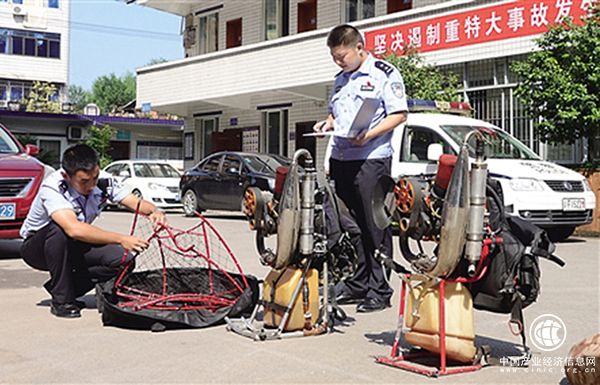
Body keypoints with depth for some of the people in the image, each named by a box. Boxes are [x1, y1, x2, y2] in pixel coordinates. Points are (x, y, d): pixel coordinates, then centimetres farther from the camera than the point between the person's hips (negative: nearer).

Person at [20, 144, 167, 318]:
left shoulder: (103, 181, -17)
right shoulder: (52, 188, -33)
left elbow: (137, 203, -15)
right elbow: (74, 229, -47)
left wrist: (154, 211, -39)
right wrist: (121, 239, -51)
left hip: (72, 247, 5)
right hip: (37, 248, -4)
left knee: (123, 260, -20)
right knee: (59, 230, -39)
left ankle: (58, 286, 0)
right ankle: (61, 300, -21)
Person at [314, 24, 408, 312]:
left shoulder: (384, 73, -1)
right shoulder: (341, 79, 21)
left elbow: (399, 114, -7)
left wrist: (368, 135, -18)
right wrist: (328, 123, 8)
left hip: (371, 159, -7)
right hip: (340, 158, 7)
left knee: (375, 226, -5)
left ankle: (379, 290, 0)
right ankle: (357, 284, 17)